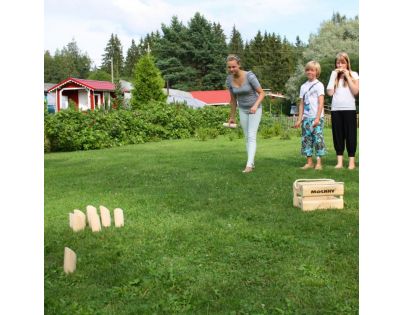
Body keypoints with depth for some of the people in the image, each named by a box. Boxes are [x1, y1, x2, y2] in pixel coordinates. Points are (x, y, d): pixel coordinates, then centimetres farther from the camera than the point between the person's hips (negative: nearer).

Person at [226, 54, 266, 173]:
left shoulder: (250, 76, -25)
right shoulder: (229, 80, -10)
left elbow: (262, 93, -18)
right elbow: (233, 99, 3)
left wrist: (255, 106, -35)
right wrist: (232, 117, 9)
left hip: (255, 109, -5)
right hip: (243, 110, 5)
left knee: (251, 137, -15)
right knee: (247, 138, 7)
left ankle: (249, 165, -19)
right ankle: (252, 163, 16)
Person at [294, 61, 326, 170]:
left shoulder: (319, 85, 0)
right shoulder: (303, 86, 14)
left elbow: (321, 103, -7)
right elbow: (301, 104, 13)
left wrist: (317, 118, -15)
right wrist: (299, 119, 6)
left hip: (317, 117, -5)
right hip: (306, 117, 5)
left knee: (318, 139, -7)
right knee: (306, 139, 4)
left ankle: (319, 163, -2)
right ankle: (309, 162, 11)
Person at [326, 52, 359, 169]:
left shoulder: (353, 74, 6)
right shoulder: (334, 75, 12)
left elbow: (355, 91, -8)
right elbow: (330, 92, -1)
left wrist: (347, 76, -6)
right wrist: (334, 76, -1)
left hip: (349, 108, -2)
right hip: (335, 109, 3)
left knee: (350, 134, -1)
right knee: (338, 134, 3)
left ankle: (351, 161, 2)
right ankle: (340, 161, 6)